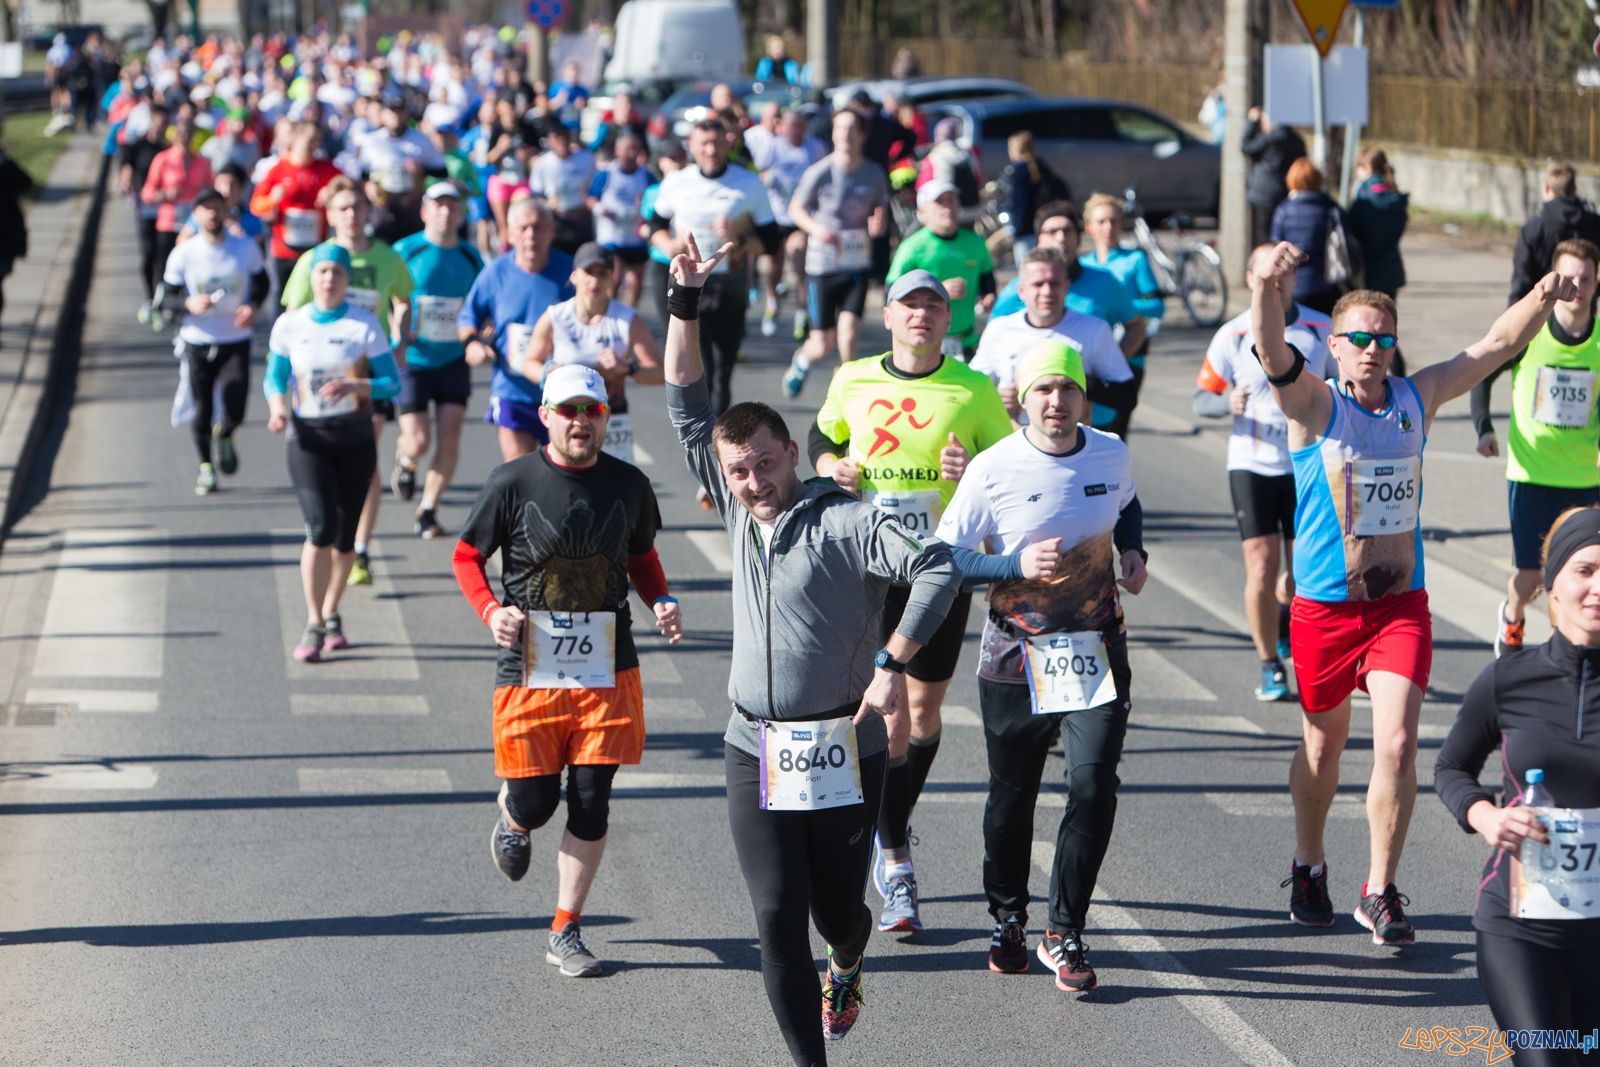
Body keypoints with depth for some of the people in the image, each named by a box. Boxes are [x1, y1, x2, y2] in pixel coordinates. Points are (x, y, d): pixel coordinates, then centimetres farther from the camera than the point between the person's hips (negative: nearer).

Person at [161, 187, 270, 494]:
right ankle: (205, 466, 28)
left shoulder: (247, 248, -2)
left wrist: (252, 306, -5)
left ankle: (223, 435, 25)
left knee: (234, 411, -12)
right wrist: (189, 304, -20)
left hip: (237, 343, 0)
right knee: (202, 411, 4)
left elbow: (262, 282, 14)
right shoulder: (183, 255, -5)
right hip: (197, 342, 0)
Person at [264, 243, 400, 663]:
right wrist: (278, 405, -10)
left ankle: (331, 614, 29)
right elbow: (274, 378, 11)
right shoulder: (289, 325, 1)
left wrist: (354, 386, -20)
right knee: (321, 528, -17)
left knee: (345, 536, 7)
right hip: (308, 438, -1)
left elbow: (392, 383, -3)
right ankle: (314, 624, -8)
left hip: (355, 438, 1)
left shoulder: (364, 326, -3)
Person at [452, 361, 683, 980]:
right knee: (534, 803, -1)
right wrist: (491, 611, -12)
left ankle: (566, 932, 13)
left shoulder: (628, 485, 4)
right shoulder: (512, 483, -5)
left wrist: (661, 603, -1)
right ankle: (511, 820, 39)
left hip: (609, 673, 2)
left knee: (590, 804, 0)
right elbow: (467, 556, 5)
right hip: (530, 673, -2)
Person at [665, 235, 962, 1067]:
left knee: (836, 909, 9)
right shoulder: (738, 511, 6)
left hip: (844, 750, -4)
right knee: (777, 919, -5)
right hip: (755, 754, 4)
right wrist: (686, 301, 0)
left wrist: (892, 667, -27)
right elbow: (687, 406, 9)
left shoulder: (847, 522, -10)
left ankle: (846, 969, 45)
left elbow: (938, 569, -22)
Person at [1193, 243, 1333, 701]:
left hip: (1308, 466, 1)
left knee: (1304, 573, 3)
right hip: (1252, 466, -1)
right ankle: (1270, 667, 7)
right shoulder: (1232, 335, -1)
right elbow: (1201, 397, 2)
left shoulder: (1321, 330, 2)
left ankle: (1287, 614, 39)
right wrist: (1227, 403, -19)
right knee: (1262, 569, -9)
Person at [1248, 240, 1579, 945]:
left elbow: (1496, 345, 7)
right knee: (1323, 748, 14)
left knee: (1397, 748, -11)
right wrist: (1264, 289, -49)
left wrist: (1543, 299, -12)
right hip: (1325, 606, -2)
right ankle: (1309, 869, 37)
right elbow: (1272, 353, -29)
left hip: (1402, 604, 2)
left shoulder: (1417, 399, 3)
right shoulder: (1315, 406, -9)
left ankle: (1380, 893, 2)